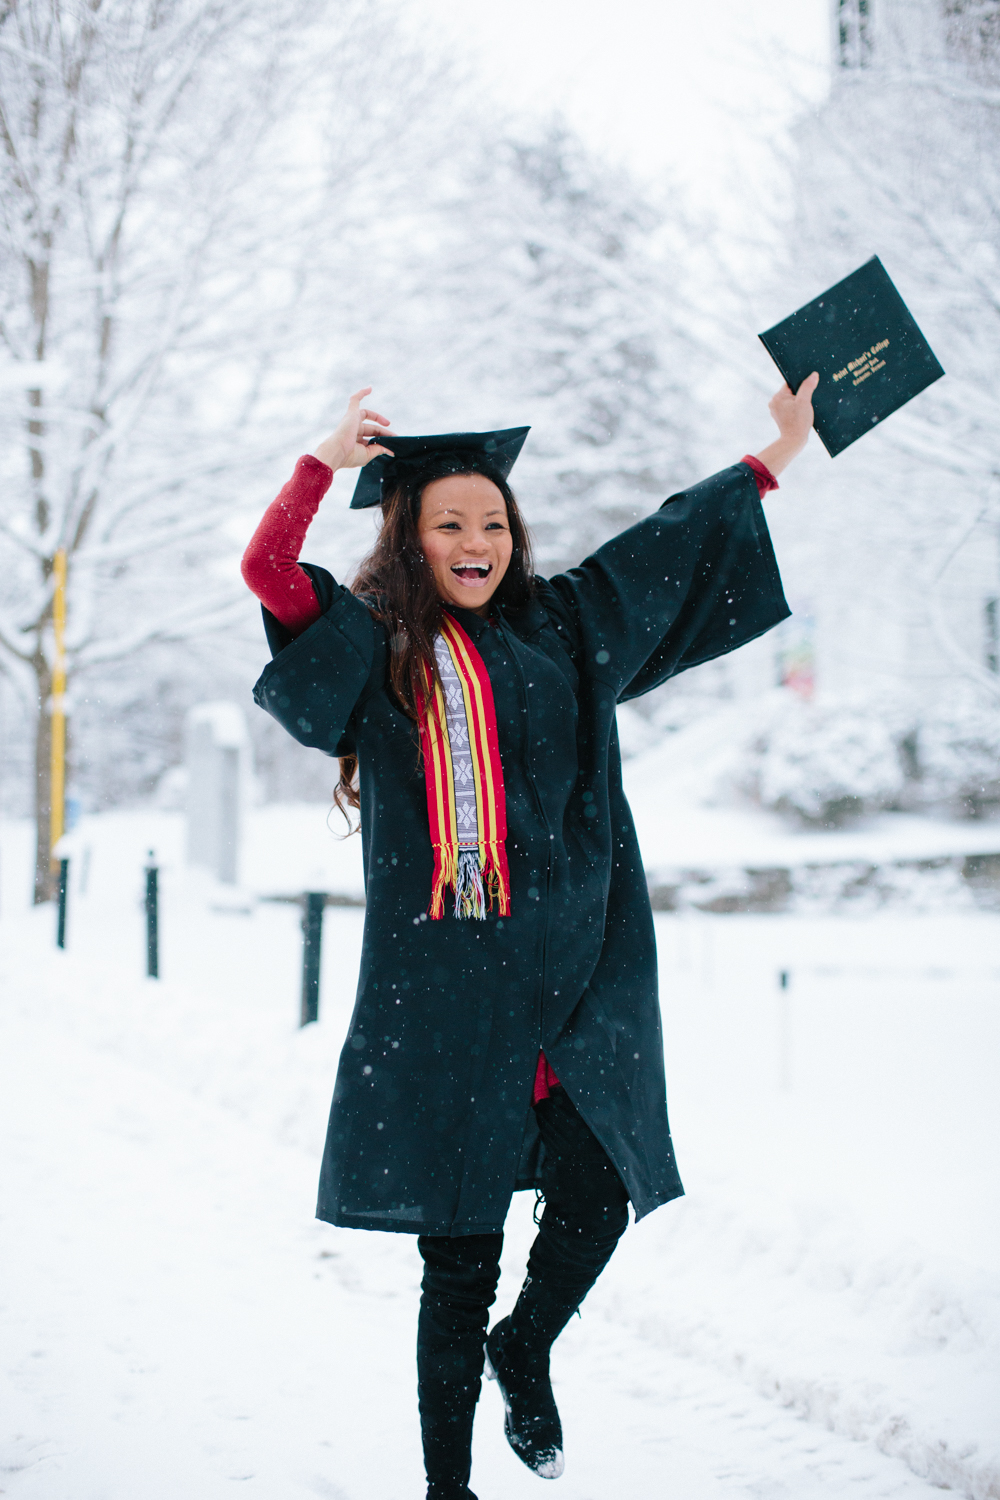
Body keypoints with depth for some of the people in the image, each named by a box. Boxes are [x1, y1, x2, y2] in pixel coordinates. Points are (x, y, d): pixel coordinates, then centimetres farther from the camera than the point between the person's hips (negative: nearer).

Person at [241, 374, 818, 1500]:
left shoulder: (560, 629, 14)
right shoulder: (370, 647, 7)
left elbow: (673, 545, 25)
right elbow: (266, 571, -8)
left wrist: (773, 459, 32)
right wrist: (326, 461, -20)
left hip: (567, 973, 2)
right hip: (436, 985, -2)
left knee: (595, 1193, -11)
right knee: (458, 1264, 1)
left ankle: (526, 1352, 22)